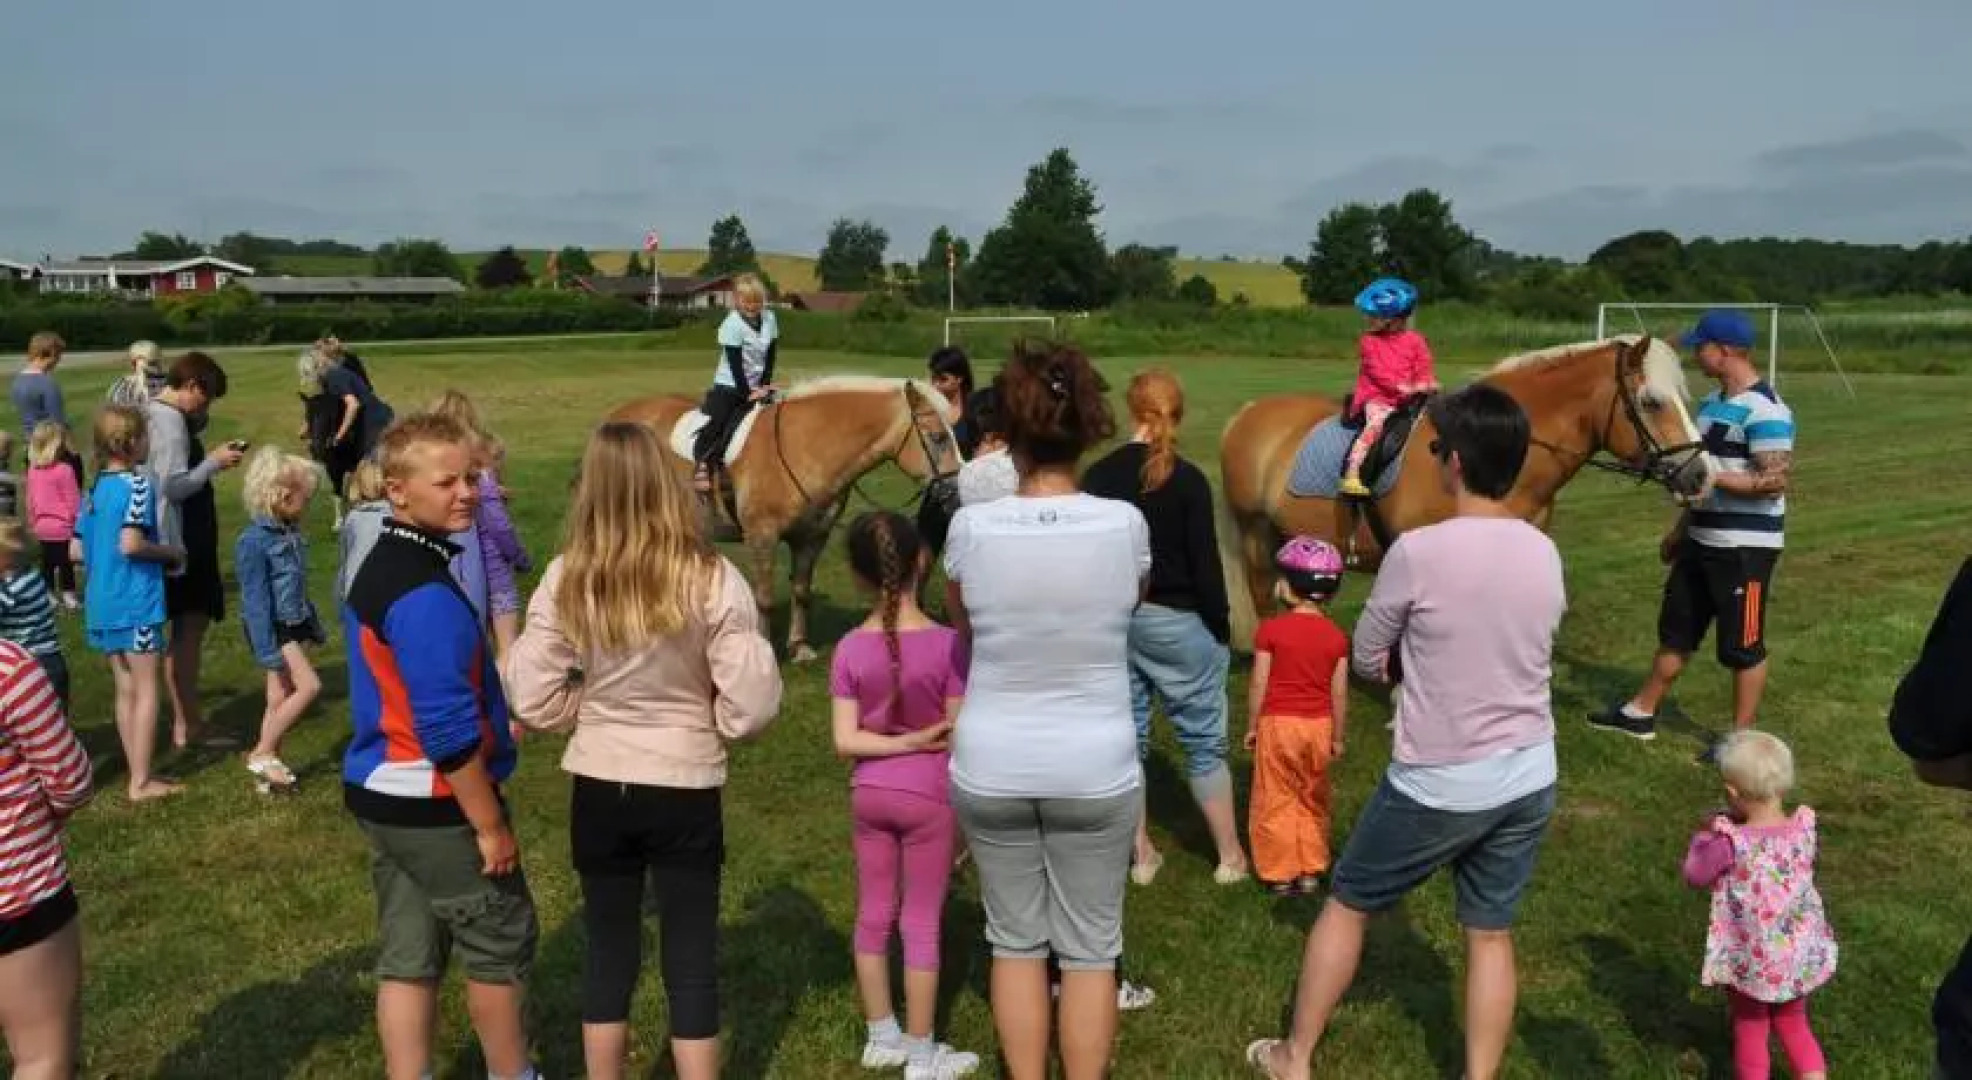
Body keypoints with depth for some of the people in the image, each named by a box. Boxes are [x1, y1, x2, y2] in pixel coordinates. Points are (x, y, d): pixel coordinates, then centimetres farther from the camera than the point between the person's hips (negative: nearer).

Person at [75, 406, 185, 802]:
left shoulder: (95, 488, 9)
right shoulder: (138, 483, -13)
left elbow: (77, 550, 10)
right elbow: (130, 544, -24)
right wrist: (171, 551, -8)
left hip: (102, 604, 7)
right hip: (135, 602, -7)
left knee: (126, 690, 14)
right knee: (146, 690, 2)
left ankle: (138, 775, 21)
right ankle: (141, 782, 5)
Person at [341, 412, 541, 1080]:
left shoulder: (378, 569, 8)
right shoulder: (427, 595, -25)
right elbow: (448, 730, -26)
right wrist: (490, 825, -19)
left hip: (380, 793, 9)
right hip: (432, 803, -9)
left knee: (408, 955, 14)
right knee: (501, 942, 10)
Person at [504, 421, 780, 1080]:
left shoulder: (567, 580, -9)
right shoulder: (711, 579, -16)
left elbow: (532, 700, -8)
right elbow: (752, 706, -16)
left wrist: (593, 708, 10)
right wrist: (702, 717, 4)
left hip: (599, 791, 2)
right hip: (687, 792, -2)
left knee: (609, 954, 18)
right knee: (691, 962, 11)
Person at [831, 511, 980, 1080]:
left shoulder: (849, 649, -8)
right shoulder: (947, 643, -17)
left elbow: (845, 741, -11)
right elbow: (959, 739, -13)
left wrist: (901, 742, -8)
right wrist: (955, 791, -2)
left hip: (869, 794, 3)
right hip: (928, 796, -3)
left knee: (874, 915, 16)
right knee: (922, 923, 7)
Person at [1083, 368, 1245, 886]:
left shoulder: (1097, 475, -3)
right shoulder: (1187, 479, -13)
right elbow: (1205, 562, -13)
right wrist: (1221, 628, -1)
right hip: (1177, 622, -3)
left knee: (1126, 737, 14)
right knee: (1204, 741, 10)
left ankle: (1142, 855, 23)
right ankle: (1230, 857, 21)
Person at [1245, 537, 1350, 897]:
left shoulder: (1271, 629, -11)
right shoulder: (1336, 636, -4)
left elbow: (1259, 684, -9)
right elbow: (1339, 693, 0)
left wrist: (1251, 727, 3)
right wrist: (1338, 736, 11)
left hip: (1277, 723, -3)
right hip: (1319, 725, 3)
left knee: (1276, 801, 10)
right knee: (1313, 801, 18)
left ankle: (1281, 874, 15)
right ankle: (1311, 870, 25)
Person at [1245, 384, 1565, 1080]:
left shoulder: (1418, 552, -20)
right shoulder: (1545, 554, -3)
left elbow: (1366, 659, -7)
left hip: (1436, 787, -4)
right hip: (1528, 779, 5)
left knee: (1347, 905, 15)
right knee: (1490, 935, 17)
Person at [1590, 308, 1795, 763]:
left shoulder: (1765, 411, -19)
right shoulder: (1712, 402, 10)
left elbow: (1774, 481, -25)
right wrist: (1681, 527, 21)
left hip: (1745, 547, -9)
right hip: (1702, 540, 9)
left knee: (1741, 646, 3)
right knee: (1676, 629, 18)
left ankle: (1742, 739, 16)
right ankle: (1641, 713, 31)